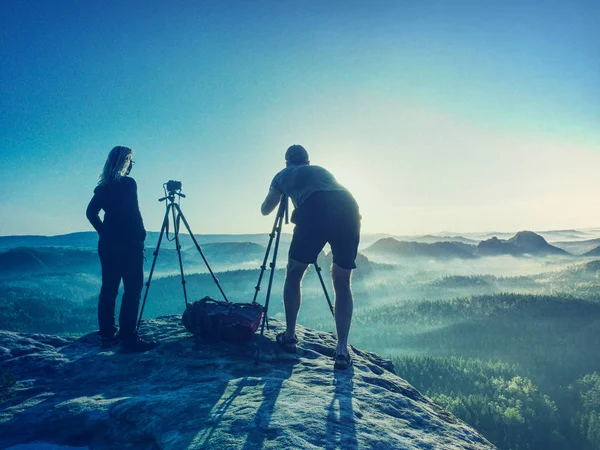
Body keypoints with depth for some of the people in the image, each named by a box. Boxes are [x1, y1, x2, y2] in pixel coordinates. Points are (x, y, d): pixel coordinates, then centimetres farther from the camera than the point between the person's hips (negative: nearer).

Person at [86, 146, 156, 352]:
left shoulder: (103, 186, 12)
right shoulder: (128, 183, -10)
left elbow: (90, 212, 11)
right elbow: (133, 213, -16)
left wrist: (104, 232, 13)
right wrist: (141, 235, -4)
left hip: (107, 243, 8)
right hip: (128, 243, -8)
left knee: (109, 288, 11)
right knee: (132, 289, -5)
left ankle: (107, 335, 18)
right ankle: (128, 338, -6)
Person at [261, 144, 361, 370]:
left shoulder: (284, 174, 31)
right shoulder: (322, 170, 39)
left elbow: (265, 210, 41)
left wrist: (281, 193, 60)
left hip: (314, 211, -3)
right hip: (349, 209, 3)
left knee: (294, 274, 20)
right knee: (342, 284, 15)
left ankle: (289, 336, 21)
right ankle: (342, 350, 6)